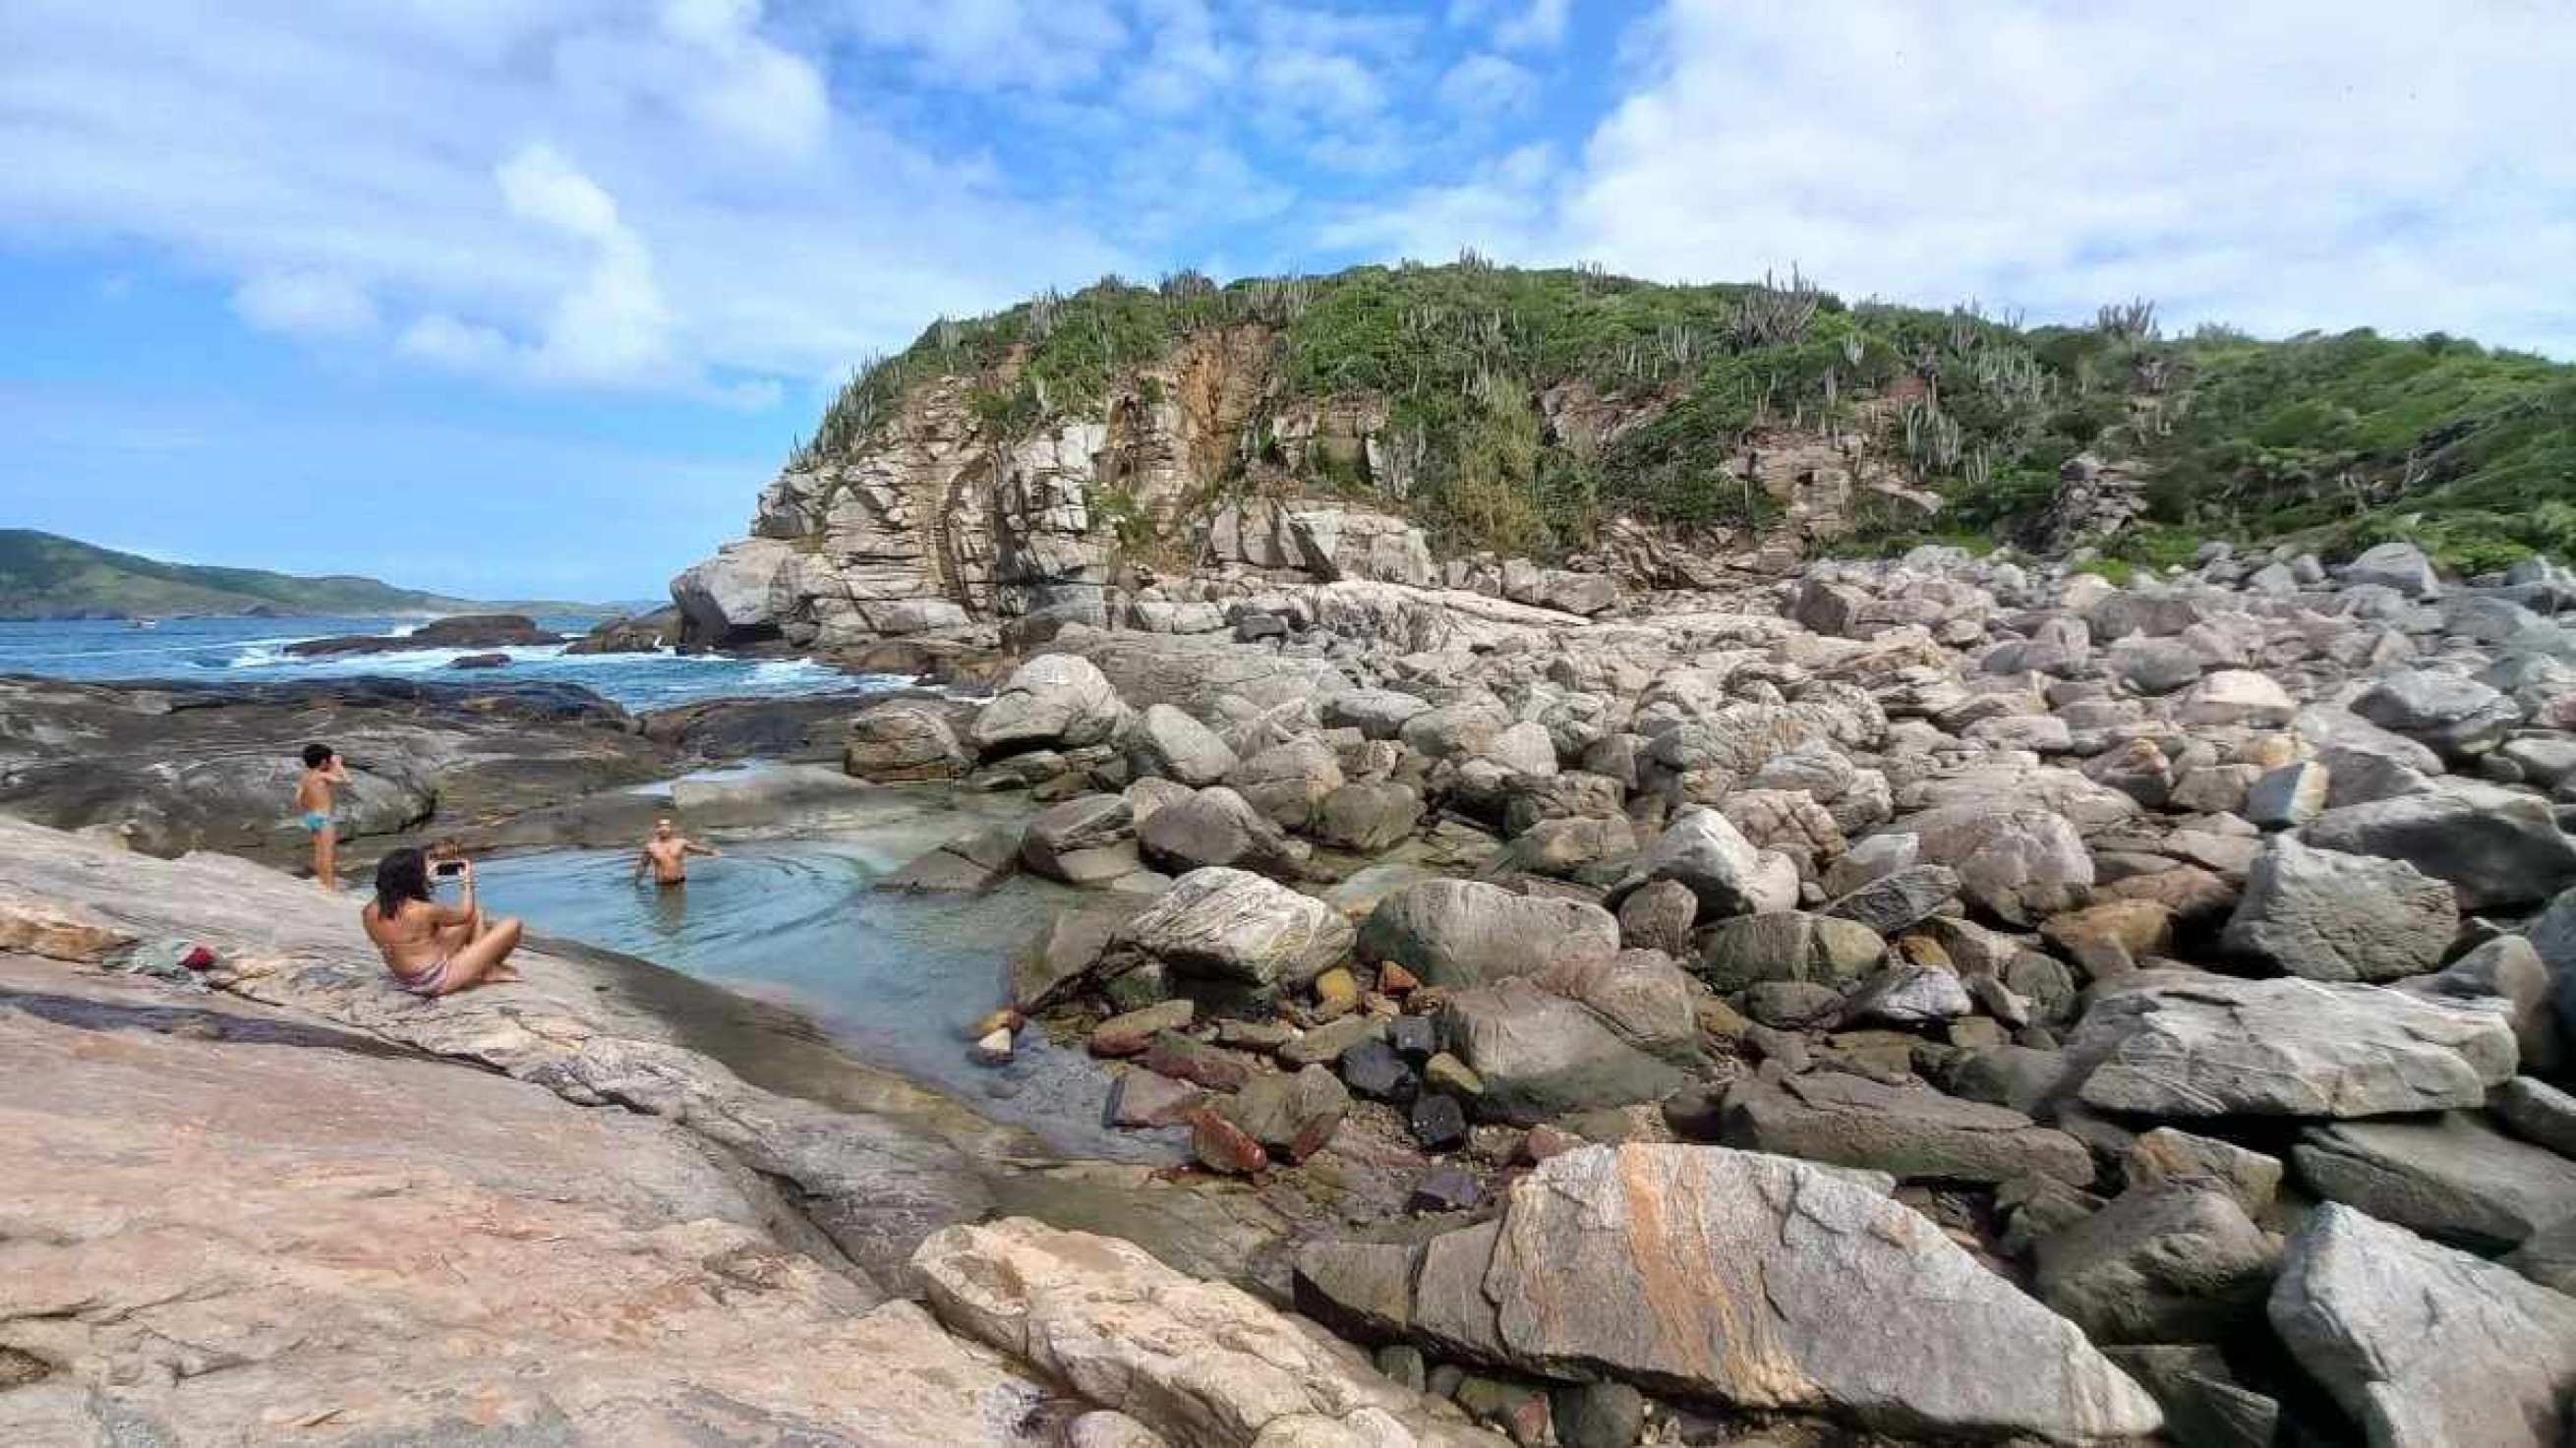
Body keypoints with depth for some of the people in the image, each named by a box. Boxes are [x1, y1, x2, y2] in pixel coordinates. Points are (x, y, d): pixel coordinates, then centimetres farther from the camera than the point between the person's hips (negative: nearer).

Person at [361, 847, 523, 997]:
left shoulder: (370, 912, -4)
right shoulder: (423, 911, -25)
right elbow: (465, 914, -7)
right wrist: (469, 881, 9)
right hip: (439, 982, -9)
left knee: (476, 915, 17)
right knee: (512, 926, -6)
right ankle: (488, 970, 17)